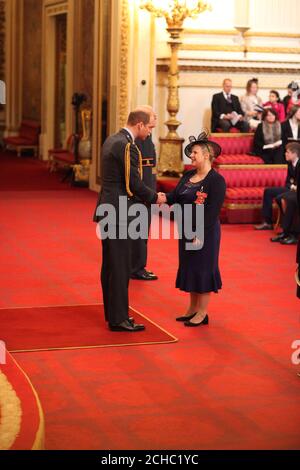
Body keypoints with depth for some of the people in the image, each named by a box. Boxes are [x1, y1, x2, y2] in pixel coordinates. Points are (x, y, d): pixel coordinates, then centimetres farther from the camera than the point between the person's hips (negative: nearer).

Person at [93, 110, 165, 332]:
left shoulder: (112, 140, 13)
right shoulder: (127, 146, -17)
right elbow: (134, 183, -18)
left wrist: (151, 194, 14)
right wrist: (155, 197, -2)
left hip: (108, 210, 10)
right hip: (119, 213, -10)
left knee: (110, 265, 15)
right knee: (120, 266, -4)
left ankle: (113, 313, 25)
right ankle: (118, 319, 2)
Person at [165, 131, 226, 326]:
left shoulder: (216, 180, -14)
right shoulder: (188, 176, 10)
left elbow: (213, 211, -19)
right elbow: (176, 196, 3)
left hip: (205, 232, -8)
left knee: (203, 269, 1)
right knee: (189, 267, 14)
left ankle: (202, 313, 11)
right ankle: (192, 309, 26)